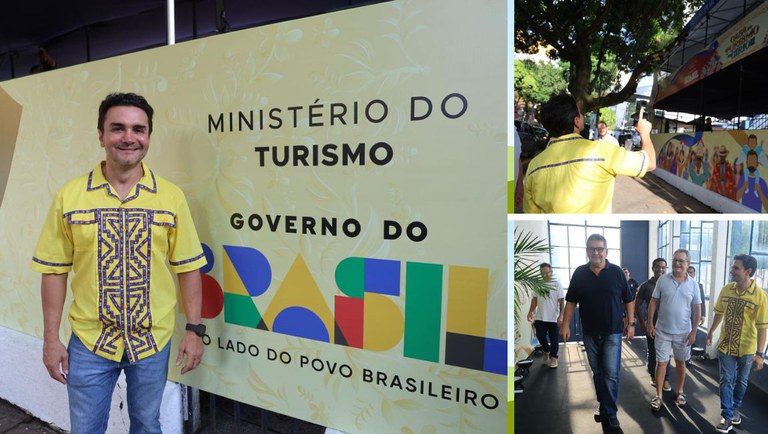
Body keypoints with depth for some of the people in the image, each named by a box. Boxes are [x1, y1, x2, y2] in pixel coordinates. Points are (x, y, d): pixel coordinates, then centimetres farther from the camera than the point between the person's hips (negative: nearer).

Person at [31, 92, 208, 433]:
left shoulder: (171, 197, -6)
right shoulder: (69, 195, -5)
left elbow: (188, 267, -3)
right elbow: (55, 270, 0)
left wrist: (194, 329, -5)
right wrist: (50, 339, 0)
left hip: (153, 340, 0)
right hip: (89, 340, 1)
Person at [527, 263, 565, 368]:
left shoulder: (557, 284, -4)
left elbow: (561, 301, -7)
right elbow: (535, 300, 11)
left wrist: (561, 315, -15)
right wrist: (530, 311, 1)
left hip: (554, 318, -3)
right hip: (540, 317, 3)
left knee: (554, 339, 5)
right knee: (540, 336, 6)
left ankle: (553, 357, 19)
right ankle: (546, 351, 32)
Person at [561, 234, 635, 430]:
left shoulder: (617, 272, -5)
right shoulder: (579, 273, -1)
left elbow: (629, 300, 2)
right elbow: (571, 301, 3)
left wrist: (630, 323, -3)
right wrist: (566, 324, -3)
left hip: (612, 332, -2)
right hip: (589, 333, 2)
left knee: (611, 374, -1)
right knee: (597, 373, 14)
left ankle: (610, 412, 11)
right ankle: (603, 406, 29)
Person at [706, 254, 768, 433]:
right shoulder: (726, 289, -6)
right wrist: (710, 333, 15)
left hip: (747, 348, -2)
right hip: (725, 345, 2)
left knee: (741, 381, 17)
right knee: (726, 381, 4)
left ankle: (735, 408, 39)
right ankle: (727, 416, 13)